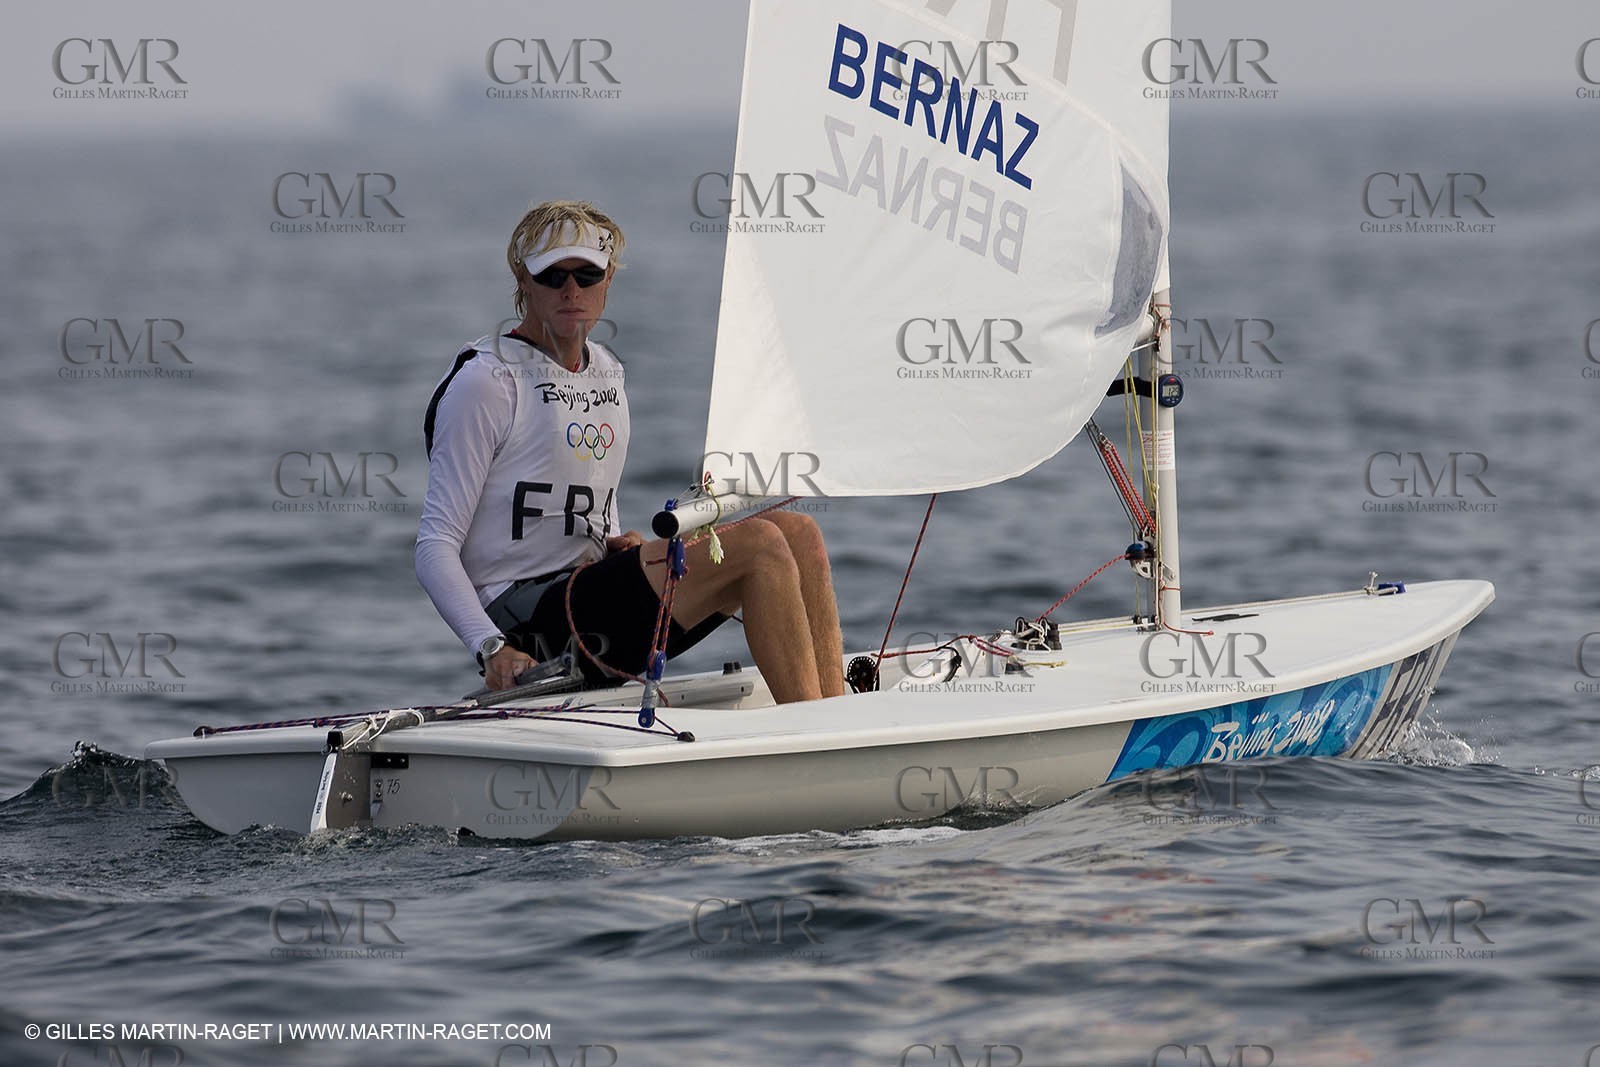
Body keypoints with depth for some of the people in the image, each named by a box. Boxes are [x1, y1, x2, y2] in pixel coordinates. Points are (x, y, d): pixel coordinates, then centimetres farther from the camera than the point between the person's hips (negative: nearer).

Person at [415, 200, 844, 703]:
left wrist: (619, 545, 5)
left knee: (798, 533, -6)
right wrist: (493, 648, -24)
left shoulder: (605, 372, 18)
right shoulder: (487, 382, -7)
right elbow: (435, 546, -10)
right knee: (758, 544, -21)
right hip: (525, 616, -8)